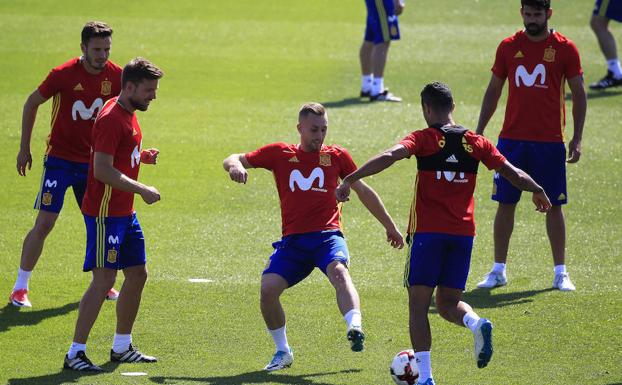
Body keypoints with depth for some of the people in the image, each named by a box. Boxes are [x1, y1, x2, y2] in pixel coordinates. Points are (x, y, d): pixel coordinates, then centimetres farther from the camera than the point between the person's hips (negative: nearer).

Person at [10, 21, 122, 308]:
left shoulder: (116, 76, -6)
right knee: (44, 223, -9)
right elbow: (32, 103, -1)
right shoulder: (63, 74, -16)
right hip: (60, 160, -4)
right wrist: (24, 149, 1)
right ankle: (20, 287, 1)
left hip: (94, 162, 4)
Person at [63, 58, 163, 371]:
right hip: (105, 212, -10)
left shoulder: (129, 114, 12)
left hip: (125, 213, 10)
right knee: (104, 278, -12)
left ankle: (122, 347, 26)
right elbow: (103, 170, -24)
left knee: (137, 274, 14)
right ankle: (75, 353, -9)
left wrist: (142, 155, 6)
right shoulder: (111, 119, -19)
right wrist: (142, 190, -21)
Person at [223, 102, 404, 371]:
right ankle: (282, 352, 4)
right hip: (293, 240, 1)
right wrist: (235, 166, -13)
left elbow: (363, 191, 24)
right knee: (268, 289, -16)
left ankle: (355, 329, -53)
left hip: (327, 235, -1)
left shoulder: (337, 156, 13)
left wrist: (390, 226, 30)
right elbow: (233, 160, 13)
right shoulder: (279, 154, 11)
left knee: (339, 272, -33)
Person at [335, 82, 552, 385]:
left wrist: (350, 180, -24)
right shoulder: (476, 143, 8)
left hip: (427, 232, -4)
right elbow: (512, 173, 10)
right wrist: (537, 191, 29)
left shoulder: (423, 139, -3)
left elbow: (389, 157, -20)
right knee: (448, 303, 15)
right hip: (463, 233, 4)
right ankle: (477, 324, -18)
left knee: (418, 306, 2)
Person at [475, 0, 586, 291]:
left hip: (549, 141, -2)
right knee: (505, 204, 3)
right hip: (511, 138, 2)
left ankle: (561, 272, 9)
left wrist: (577, 138, -6)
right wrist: (479, 132, 8)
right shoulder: (509, 47, 5)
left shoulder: (564, 49, -1)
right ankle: (499, 270, 11)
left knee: (553, 206, 1)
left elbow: (578, 94, 2)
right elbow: (493, 90, 12)